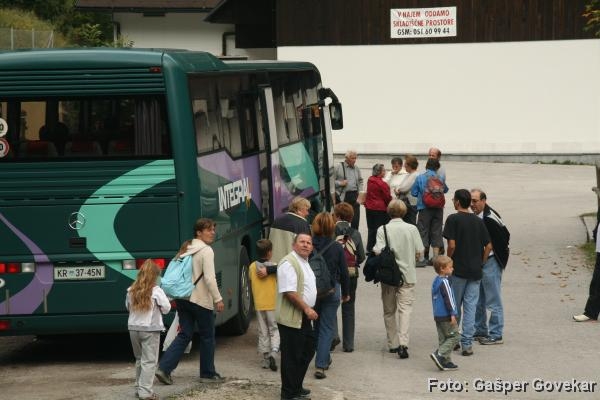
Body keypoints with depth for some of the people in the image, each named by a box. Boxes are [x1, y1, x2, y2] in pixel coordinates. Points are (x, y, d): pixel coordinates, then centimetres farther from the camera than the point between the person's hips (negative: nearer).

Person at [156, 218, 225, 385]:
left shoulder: (186, 250, 12)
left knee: (184, 335, 8)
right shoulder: (206, 251, -12)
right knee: (207, 337, 7)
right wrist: (218, 299, -16)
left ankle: (164, 368, -5)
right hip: (201, 300, -7)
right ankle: (208, 373, 15)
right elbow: (209, 278, -20)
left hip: (183, 298, 7)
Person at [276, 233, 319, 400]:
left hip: (304, 318, 10)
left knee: (307, 351, 17)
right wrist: (307, 308, -20)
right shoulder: (289, 263, -17)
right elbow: (290, 292, -23)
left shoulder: (305, 262, 17)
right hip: (291, 318, -10)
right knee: (292, 356, -3)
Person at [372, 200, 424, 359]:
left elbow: (378, 252, -18)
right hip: (407, 274, 0)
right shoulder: (412, 229, -4)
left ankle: (392, 344, 18)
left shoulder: (383, 230, -9)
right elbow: (419, 252, -1)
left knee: (389, 310, 13)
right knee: (405, 307, -3)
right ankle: (403, 342, -20)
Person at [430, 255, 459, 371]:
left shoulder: (435, 281, 13)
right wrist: (453, 314, -18)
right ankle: (439, 354, -12)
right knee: (454, 336, -3)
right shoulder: (444, 282, -16)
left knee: (443, 339, 11)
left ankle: (446, 362, 11)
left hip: (438, 316, 9)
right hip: (446, 316, -9)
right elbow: (448, 299, -19)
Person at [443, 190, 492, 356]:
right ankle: (467, 343, -2)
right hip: (475, 271, 4)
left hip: (458, 269, -4)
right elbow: (488, 245, 4)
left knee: (454, 306, 11)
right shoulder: (478, 221, 6)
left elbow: (452, 245, -17)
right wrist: (481, 263, 12)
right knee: (470, 307, 3)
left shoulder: (453, 219, -10)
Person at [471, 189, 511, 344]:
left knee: (493, 301, -3)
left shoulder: (490, 218, -20)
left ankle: (496, 335, 3)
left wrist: (500, 254, -8)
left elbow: (505, 235, -17)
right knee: (477, 299, 18)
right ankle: (480, 330, 30)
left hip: (491, 262, -9)